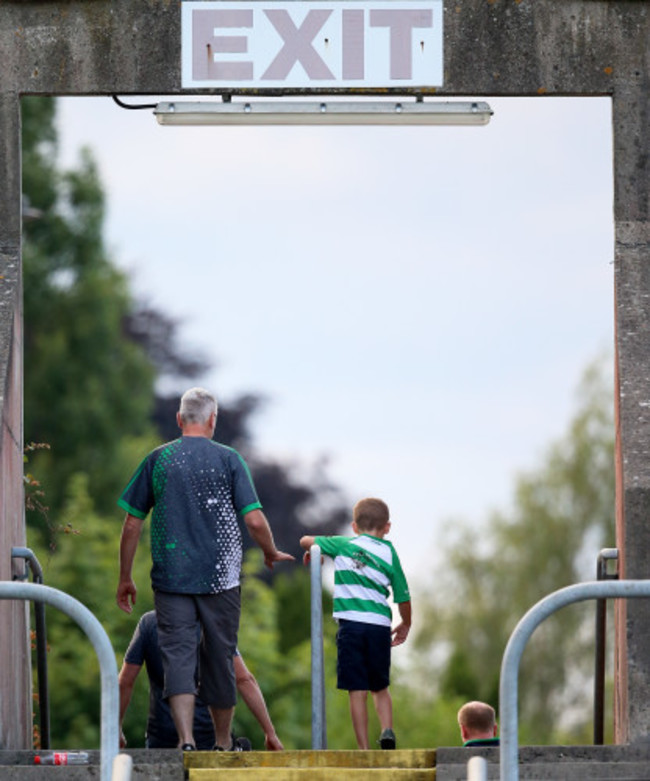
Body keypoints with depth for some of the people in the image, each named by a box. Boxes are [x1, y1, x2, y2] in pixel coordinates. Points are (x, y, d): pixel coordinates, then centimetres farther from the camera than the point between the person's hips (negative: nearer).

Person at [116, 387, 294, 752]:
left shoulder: (157, 460, 3)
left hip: (170, 580, 0)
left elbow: (132, 524, 4)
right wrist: (272, 554, 12)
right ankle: (223, 743, 25)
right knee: (219, 658, 12)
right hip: (220, 580, 0)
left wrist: (126, 578, 14)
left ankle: (186, 740, -21)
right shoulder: (229, 460, -2)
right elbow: (255, 520, -8)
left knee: (177, 656, -4)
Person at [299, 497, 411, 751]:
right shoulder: (389, 553, 9)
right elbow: (403, 597, 12)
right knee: (380, 688, 18)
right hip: (380, 625, 1)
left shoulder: (343, 545, 8)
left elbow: (305, 540, 17)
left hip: (351, 623, -1)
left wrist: (312, 551, 40)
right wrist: (405, 625, 29)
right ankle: (387, 730, -5)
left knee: (357, 691, -1)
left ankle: (364, 747, -6)